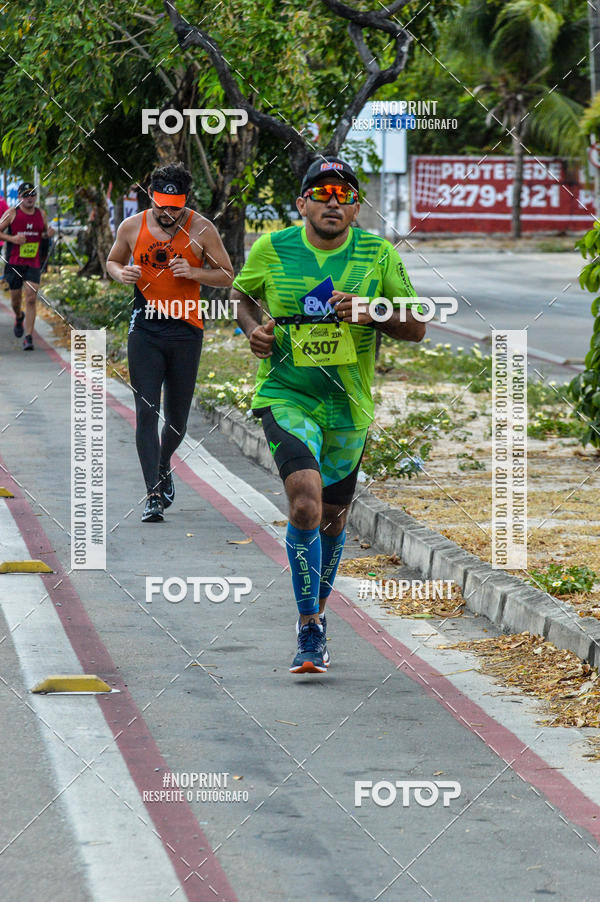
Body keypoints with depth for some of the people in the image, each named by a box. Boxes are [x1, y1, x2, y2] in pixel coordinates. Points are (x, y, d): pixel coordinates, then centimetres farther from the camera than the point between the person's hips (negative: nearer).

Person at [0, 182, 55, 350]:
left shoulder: (41, 214, 8)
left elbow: (45, 233, 24)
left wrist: (49, 233, 0)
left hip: (33, 264, 1)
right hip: (15, 262, -1)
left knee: (31, 300, -11)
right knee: (16, 299, 10)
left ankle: (28, 338, -13)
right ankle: (19, 317, 46)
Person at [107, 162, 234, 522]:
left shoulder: (202, 229, -4)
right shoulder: (132, 227, 1)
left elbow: (227, 276, 2)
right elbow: (112, 261, 17)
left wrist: (193, 272, -16)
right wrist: (121, 273, -6)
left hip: (186, 330, 0)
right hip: (144, 328, 0)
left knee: (177, 417, 10)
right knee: (146, 412, -9)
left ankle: (163, 466, 41)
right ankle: (154, 496, -8)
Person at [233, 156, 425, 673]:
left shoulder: (379, 255, -2)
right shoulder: (272, 250, -3)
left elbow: (416, 328, 1)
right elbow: (242, 294, 17)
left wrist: (368, 312, -17)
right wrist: (253, 328, -4)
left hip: (349, 406, 3)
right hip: (285, 395, -3)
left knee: (333, 515, 15)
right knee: (306, 504, -22)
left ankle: (318, 610, 40)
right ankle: (310, 630, -14)